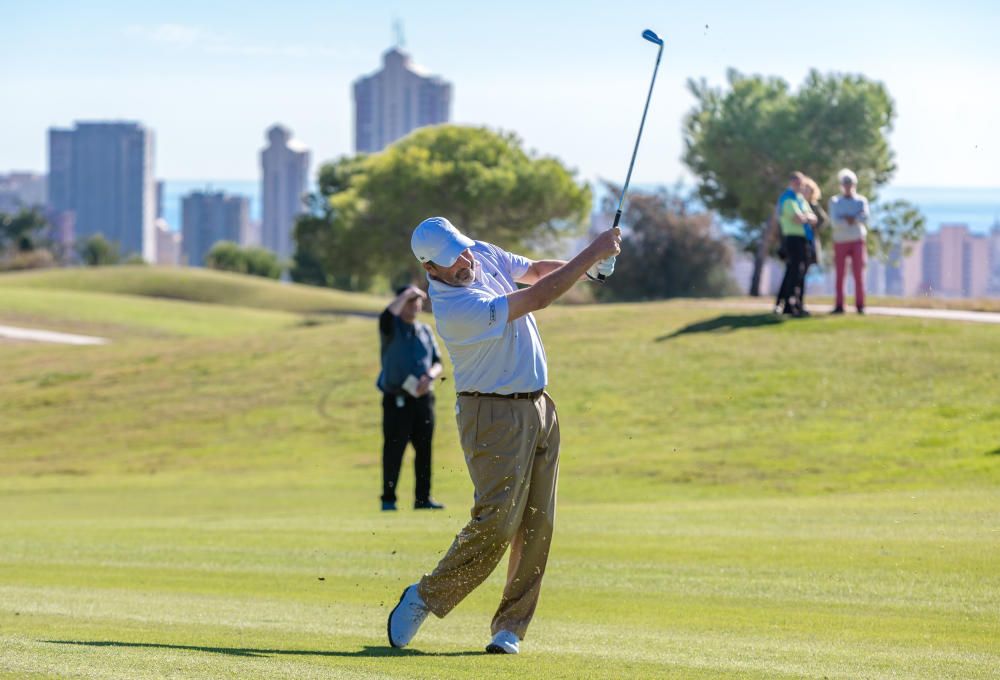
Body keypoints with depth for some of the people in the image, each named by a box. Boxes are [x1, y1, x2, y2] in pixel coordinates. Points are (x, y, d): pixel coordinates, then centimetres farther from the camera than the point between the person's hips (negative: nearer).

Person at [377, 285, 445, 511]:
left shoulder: (425, 331, 16)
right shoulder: (392, 328, 1)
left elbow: (437, 363, 13)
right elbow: (388, 315, -25)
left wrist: (430, 376, -8)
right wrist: (406, 294, -14)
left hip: (423, 397, 5)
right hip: (397, 399, -5)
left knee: (424, 449, 5)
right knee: (393, 450, -5)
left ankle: (423, 497, 11)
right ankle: (388, 499, 0)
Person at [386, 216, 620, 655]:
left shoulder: (482, 254, 1)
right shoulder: (456, 310, -26)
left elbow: (535, 271, 14)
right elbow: (538, 298, -26)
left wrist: (587, 265, -6)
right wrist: (593, 253, -22)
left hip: (538, 406, 8)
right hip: (494, 416, -8)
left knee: (537, 525, 2)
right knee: (496, 520, -15)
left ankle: (510, 626, 6)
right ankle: (426, 597, 3)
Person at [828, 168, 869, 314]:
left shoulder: (861, 201, 6)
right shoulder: (835, 202, 5)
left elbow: (864, 219, -10)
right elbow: (835, 222, -10)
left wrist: (848, 218, -12)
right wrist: (853, 220, -11)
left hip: (857, 241, -1)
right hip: (840, 242, 1)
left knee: (859, 274, -7)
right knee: (840, 275, 0)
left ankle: (860, 305, -6)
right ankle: (839, 306, 3)